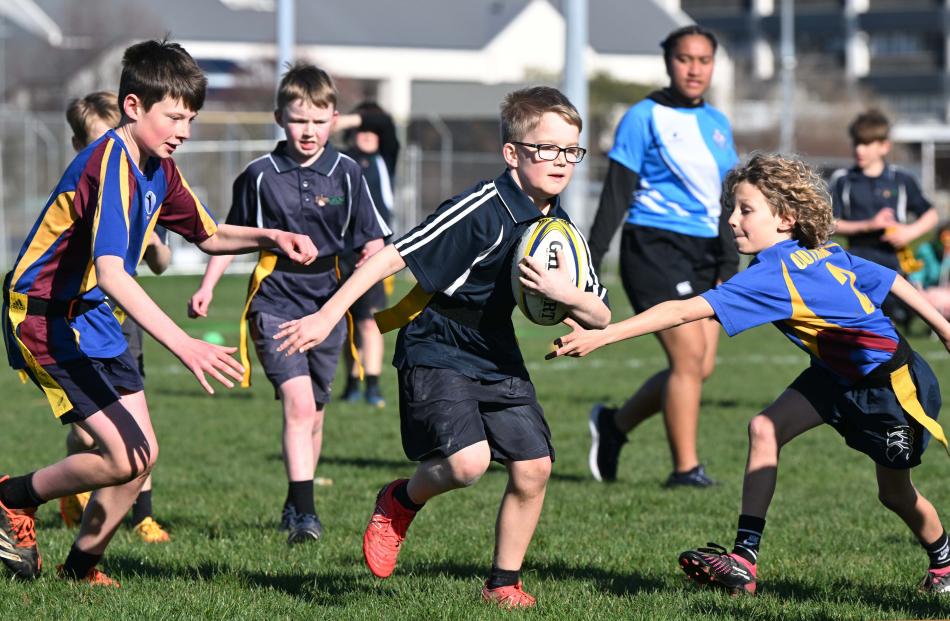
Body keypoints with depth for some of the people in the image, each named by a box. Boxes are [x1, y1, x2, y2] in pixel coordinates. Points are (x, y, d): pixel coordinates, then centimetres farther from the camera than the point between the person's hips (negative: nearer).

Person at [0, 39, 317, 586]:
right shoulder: (110, 164, -24)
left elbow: (209, 234, 21)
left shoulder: (158, 169, 6)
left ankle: (81, 566, 22)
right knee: (125, 456, -16)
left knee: (142, 455, 6)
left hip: (93, 317, 9)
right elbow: (110, 273, -36)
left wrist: (270, 238, 0)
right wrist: (185, 346, -44)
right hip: (46, 316, -9)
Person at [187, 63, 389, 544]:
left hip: (326, 305, 3)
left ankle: (295, 506, 29)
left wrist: (373, 255, -14)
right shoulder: (260, 175, 0)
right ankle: (304, 511, -23)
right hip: (274, 302, -3)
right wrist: (207, 286, 8)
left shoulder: (345, 173, 2)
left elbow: (372, 237, 6)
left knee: (313, 414, 12)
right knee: (298, 402, -19)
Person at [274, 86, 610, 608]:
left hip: (498, 362, 7)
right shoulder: (483, 211, -22)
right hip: (437, 355, -7)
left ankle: (503, 584, 16)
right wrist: (327, 317, -27)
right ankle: (401, 502, 9)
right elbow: (393, 256, -23)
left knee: (533, 468, -2)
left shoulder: (559, 229, 2)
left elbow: (601, 317, 6)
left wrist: (567, 296, -18)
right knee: (468, 461, -24)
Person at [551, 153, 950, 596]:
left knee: (895, 492, 10)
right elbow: (892, 280, 4)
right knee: (765, 428, -7)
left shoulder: (774, 276, -29)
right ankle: (743, 560, -9)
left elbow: (684, 311, -34)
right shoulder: (826, 255, -4)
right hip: (840, 374, 9)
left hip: (892, 382, -9)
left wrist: (601, 336, -37)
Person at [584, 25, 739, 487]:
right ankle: (685, 468, -6)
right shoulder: (645, 118, -4)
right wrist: (590, 262, -10)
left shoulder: (718, 124, 15)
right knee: (690, 356, -15)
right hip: (655, 246, -7)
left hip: (703, 255, 7)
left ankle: (614, 424, 21)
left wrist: (730, 266, 11)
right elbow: (617, 193, -6)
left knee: (701, 366, 1)